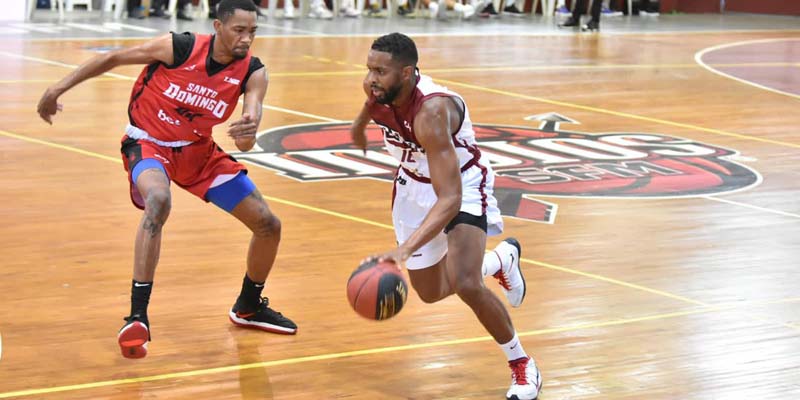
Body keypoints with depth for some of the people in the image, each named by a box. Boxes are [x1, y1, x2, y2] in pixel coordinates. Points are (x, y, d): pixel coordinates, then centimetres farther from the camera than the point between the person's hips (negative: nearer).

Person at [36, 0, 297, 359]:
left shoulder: (253, 73, -13)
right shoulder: (179, 48, -22)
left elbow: (253, 111, -29)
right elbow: (113, 58, -10)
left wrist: (247, 133, -53)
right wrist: (60, 87, -9)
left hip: (198, 150, 5)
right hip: (148, 144, -5)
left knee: (269, 225, 3)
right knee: (158, 201, -39)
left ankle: (249, 307, 31)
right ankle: (137, 317, -37)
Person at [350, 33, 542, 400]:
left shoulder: (432, 111, -41)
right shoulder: (378, 89, -21)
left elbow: (450, 199, -47)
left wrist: (405, 249, -59)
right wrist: (360, 123, 30)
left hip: (462, 186, -7)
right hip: (414, 184, 7)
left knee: (466, 284, -27)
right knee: (431, 293, 16)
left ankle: (521, 363, -2)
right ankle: (503, 258, 46)